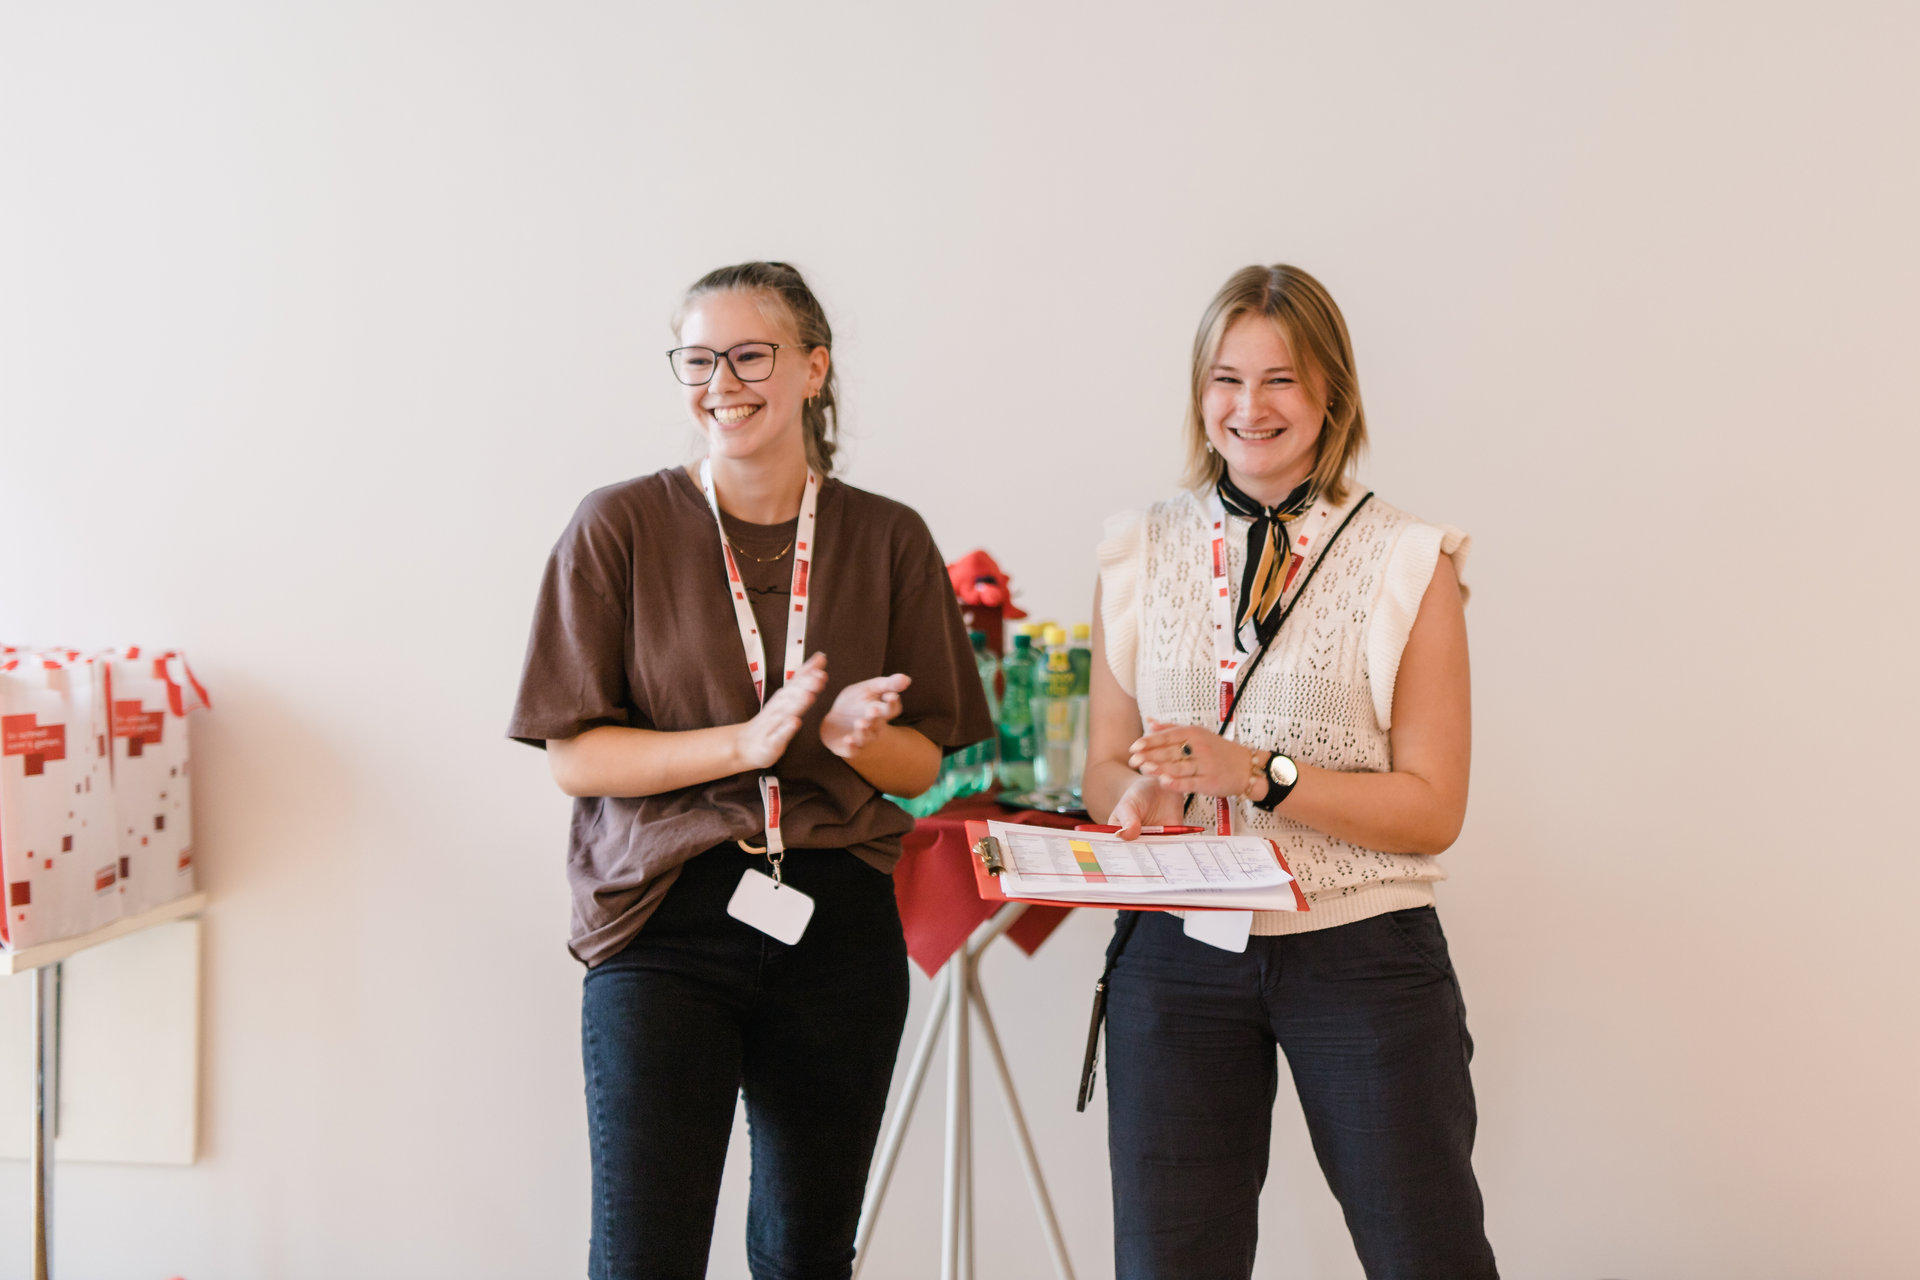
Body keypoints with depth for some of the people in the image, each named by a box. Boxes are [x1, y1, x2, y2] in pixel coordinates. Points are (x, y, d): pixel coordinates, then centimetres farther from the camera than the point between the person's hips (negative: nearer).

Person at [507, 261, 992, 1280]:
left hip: (839, 923, 3)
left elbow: (923, 765, 9)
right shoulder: (621, 527, -2)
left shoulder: (887, 539, 6)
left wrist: (854, 734, -13)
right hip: (665, 921, -2)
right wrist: (746, 743, -17)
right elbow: (574, 756, -4)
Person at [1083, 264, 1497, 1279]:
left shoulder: (1408, 565, -1)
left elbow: (1431, 809, -4)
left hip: (1361, 954, -2)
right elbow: (1104, 768, 12)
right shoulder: (1139, 556, 8)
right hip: (1177, 955, 2)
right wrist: (1142, 796, -11)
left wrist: (1259, 773, -16)